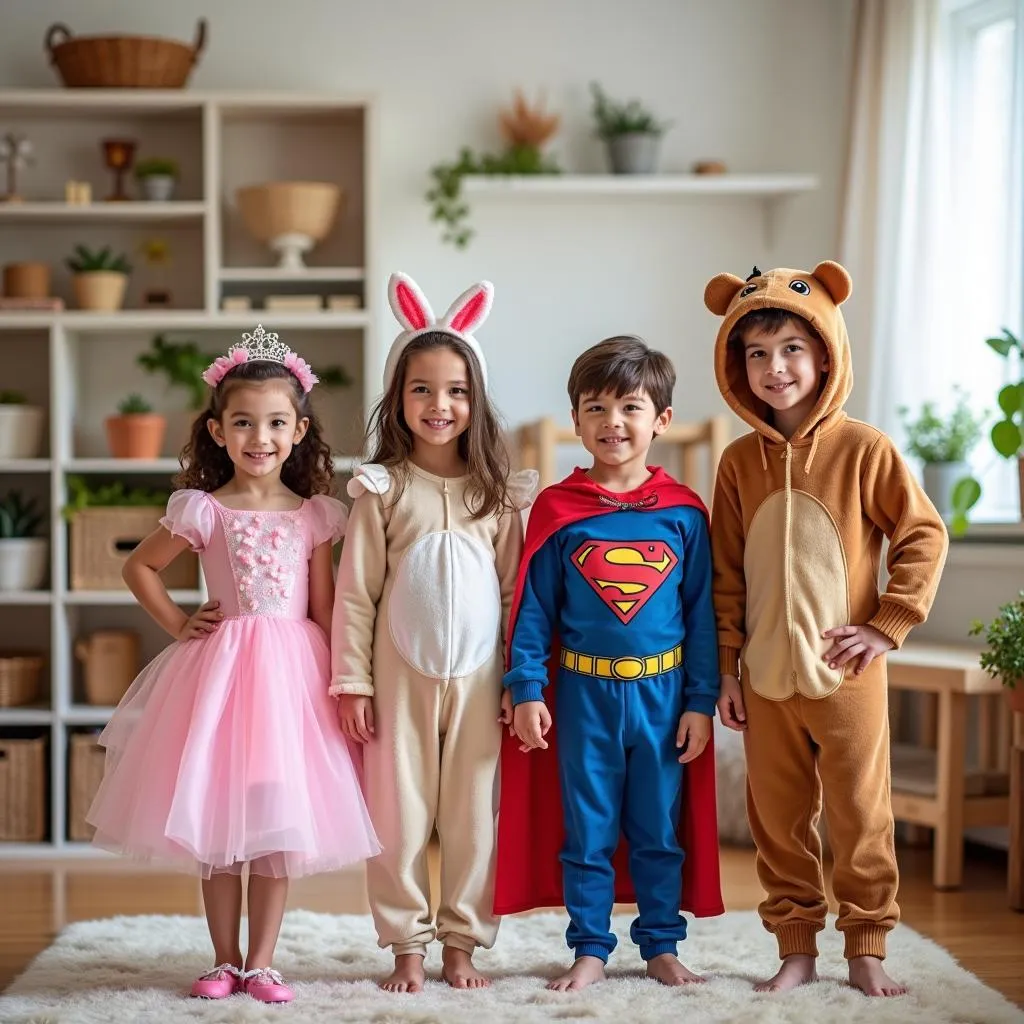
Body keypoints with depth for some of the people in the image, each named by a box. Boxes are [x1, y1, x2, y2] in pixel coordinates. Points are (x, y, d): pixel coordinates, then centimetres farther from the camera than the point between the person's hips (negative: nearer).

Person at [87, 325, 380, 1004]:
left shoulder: (315, 514, 2)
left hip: (293, 671, 1)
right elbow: (139, 567, 9)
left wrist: (345, 682, -2)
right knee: (217, 823, 4)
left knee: (279, 825, 4)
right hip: (220, 667, -1)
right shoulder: (203, 510, -2)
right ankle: (225, 961, 16)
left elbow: (327, 609, 4)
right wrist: (179, 624, 1)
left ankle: (261, 963, 13)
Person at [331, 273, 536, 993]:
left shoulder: (501, 494, 4)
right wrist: (353, 681, -4)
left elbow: (516, 592, 5)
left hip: (478, 676, 1)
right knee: (399, 812, 3)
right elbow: (355, 592, 0)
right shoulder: (383, 490, 0)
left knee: (473, 812, 5)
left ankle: (463, 941, 17)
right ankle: (408, 947, 14)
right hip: (401, 675, -1)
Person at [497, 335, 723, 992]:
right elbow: (533, 608, 0)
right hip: (583, 693, 0)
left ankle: (662, 945, 23)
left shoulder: (684, 512, -1)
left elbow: (703, 613, 2)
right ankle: (590, 950, 19)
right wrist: (527, 689, -6)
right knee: (586, 832, 7)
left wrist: (701, 701, -1)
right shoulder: (557, 510, -2)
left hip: (662, 693, 0)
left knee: (660, 832, 10)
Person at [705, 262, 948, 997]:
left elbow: (924, 536, -3)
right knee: (778, 819, 9)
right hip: (766, 680, 3)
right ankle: (796, 949, 21)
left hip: (844, 674, -3)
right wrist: (725, 669, 5)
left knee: (861, 815, 5)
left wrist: (887, 627, -9)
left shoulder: (864, 449, -7)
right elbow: (726, 575, 7)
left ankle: (867, 950, 17)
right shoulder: (740, 461, 3)